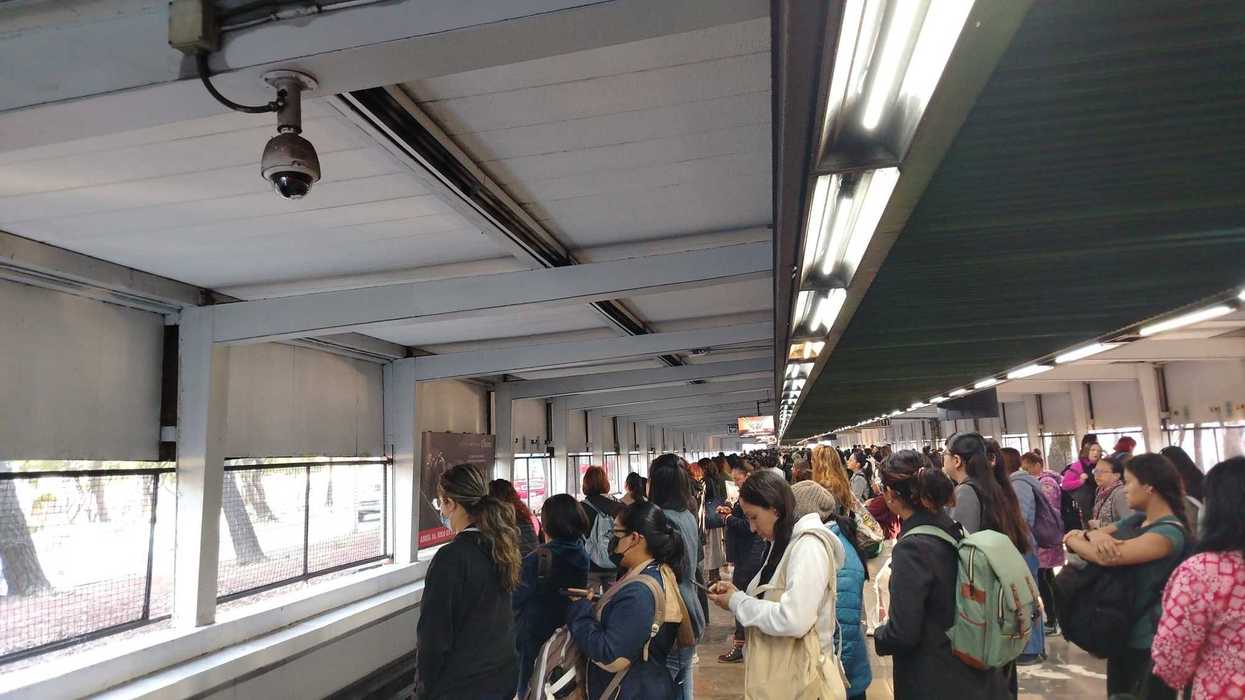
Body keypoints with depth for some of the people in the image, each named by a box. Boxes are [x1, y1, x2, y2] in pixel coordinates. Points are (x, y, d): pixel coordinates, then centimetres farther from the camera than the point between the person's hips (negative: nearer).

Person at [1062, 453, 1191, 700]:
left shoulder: (1170, 532, -20)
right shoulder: (1135, 520, 6)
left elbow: (1106, 557, -31)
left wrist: (1072, 539, -13)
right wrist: (1093, 534, -21)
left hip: (1149, 642, -8)